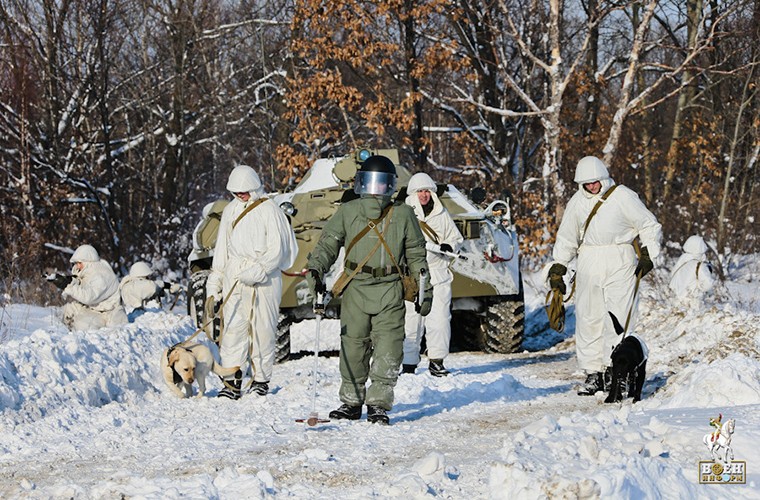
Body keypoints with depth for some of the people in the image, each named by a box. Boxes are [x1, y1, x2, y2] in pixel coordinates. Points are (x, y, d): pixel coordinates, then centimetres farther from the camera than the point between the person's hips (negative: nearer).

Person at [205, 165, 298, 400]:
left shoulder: (268, 210, -3)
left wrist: (257, 271, -20)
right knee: (233, 328, -4)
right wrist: (214, 284, 15)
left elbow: (277, 249, -8)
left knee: (262, 328, 0)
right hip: (234, 279, 4)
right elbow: (222, 249, 20)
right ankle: (232, 382, -5)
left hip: (264, 279, -4)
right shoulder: (230, 211, 15)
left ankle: (261, 379, 10)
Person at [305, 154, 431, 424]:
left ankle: (379, 404, -3)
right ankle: (351, 402, 15)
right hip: (355, 289, 1)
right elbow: (327, 244, 8)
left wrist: (425, 288, 12)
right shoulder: (347, 212, 7)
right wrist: (315, 271, -9)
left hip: (390, 292, -1)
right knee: (352, 349, 3)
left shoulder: (403, 214, 8)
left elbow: (416, 254, 14)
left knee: (387, 351, -8)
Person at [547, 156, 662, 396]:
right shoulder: (577, 202, 13)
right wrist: (557, 268, 17)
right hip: (588, 263, 4)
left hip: (619, 262, -4)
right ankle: (593, 373, 8)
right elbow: (566, 238, 22)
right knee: (588, 318, 2)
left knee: (619, 317, -10)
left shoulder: (623, 197, -1)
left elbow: (650, 226, 4)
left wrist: (647, 255, -6)